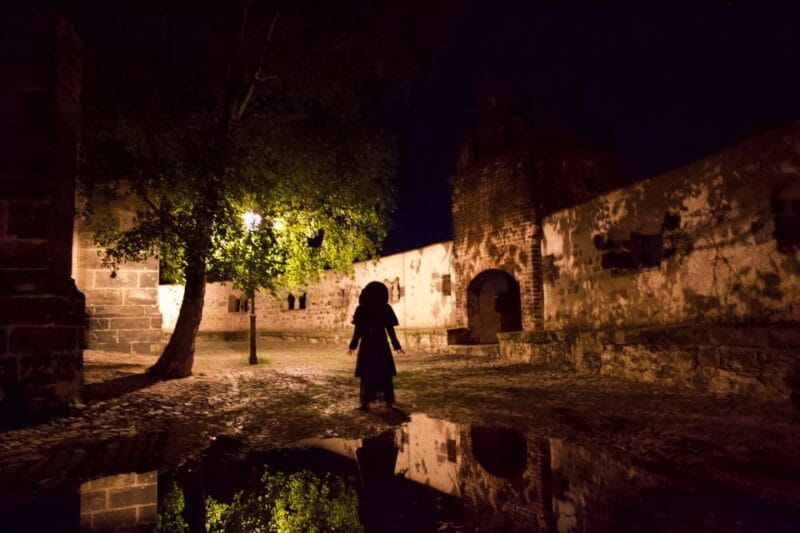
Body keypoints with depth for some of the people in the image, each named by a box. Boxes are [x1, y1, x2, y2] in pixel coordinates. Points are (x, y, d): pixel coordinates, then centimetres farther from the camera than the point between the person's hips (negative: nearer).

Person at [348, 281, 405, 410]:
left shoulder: (362, 309, -3)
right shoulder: (386, 309, 0)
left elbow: (358, 330, -5)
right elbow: (390, 329, -1)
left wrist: (352, 346, 3)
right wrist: (397, 346, 6)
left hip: (367, 345, -1)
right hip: (381, 345, 1)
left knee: (367, 374, 5)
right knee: (384, 373, 10)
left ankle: (366, 403, 2)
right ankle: (389, 401, 13)